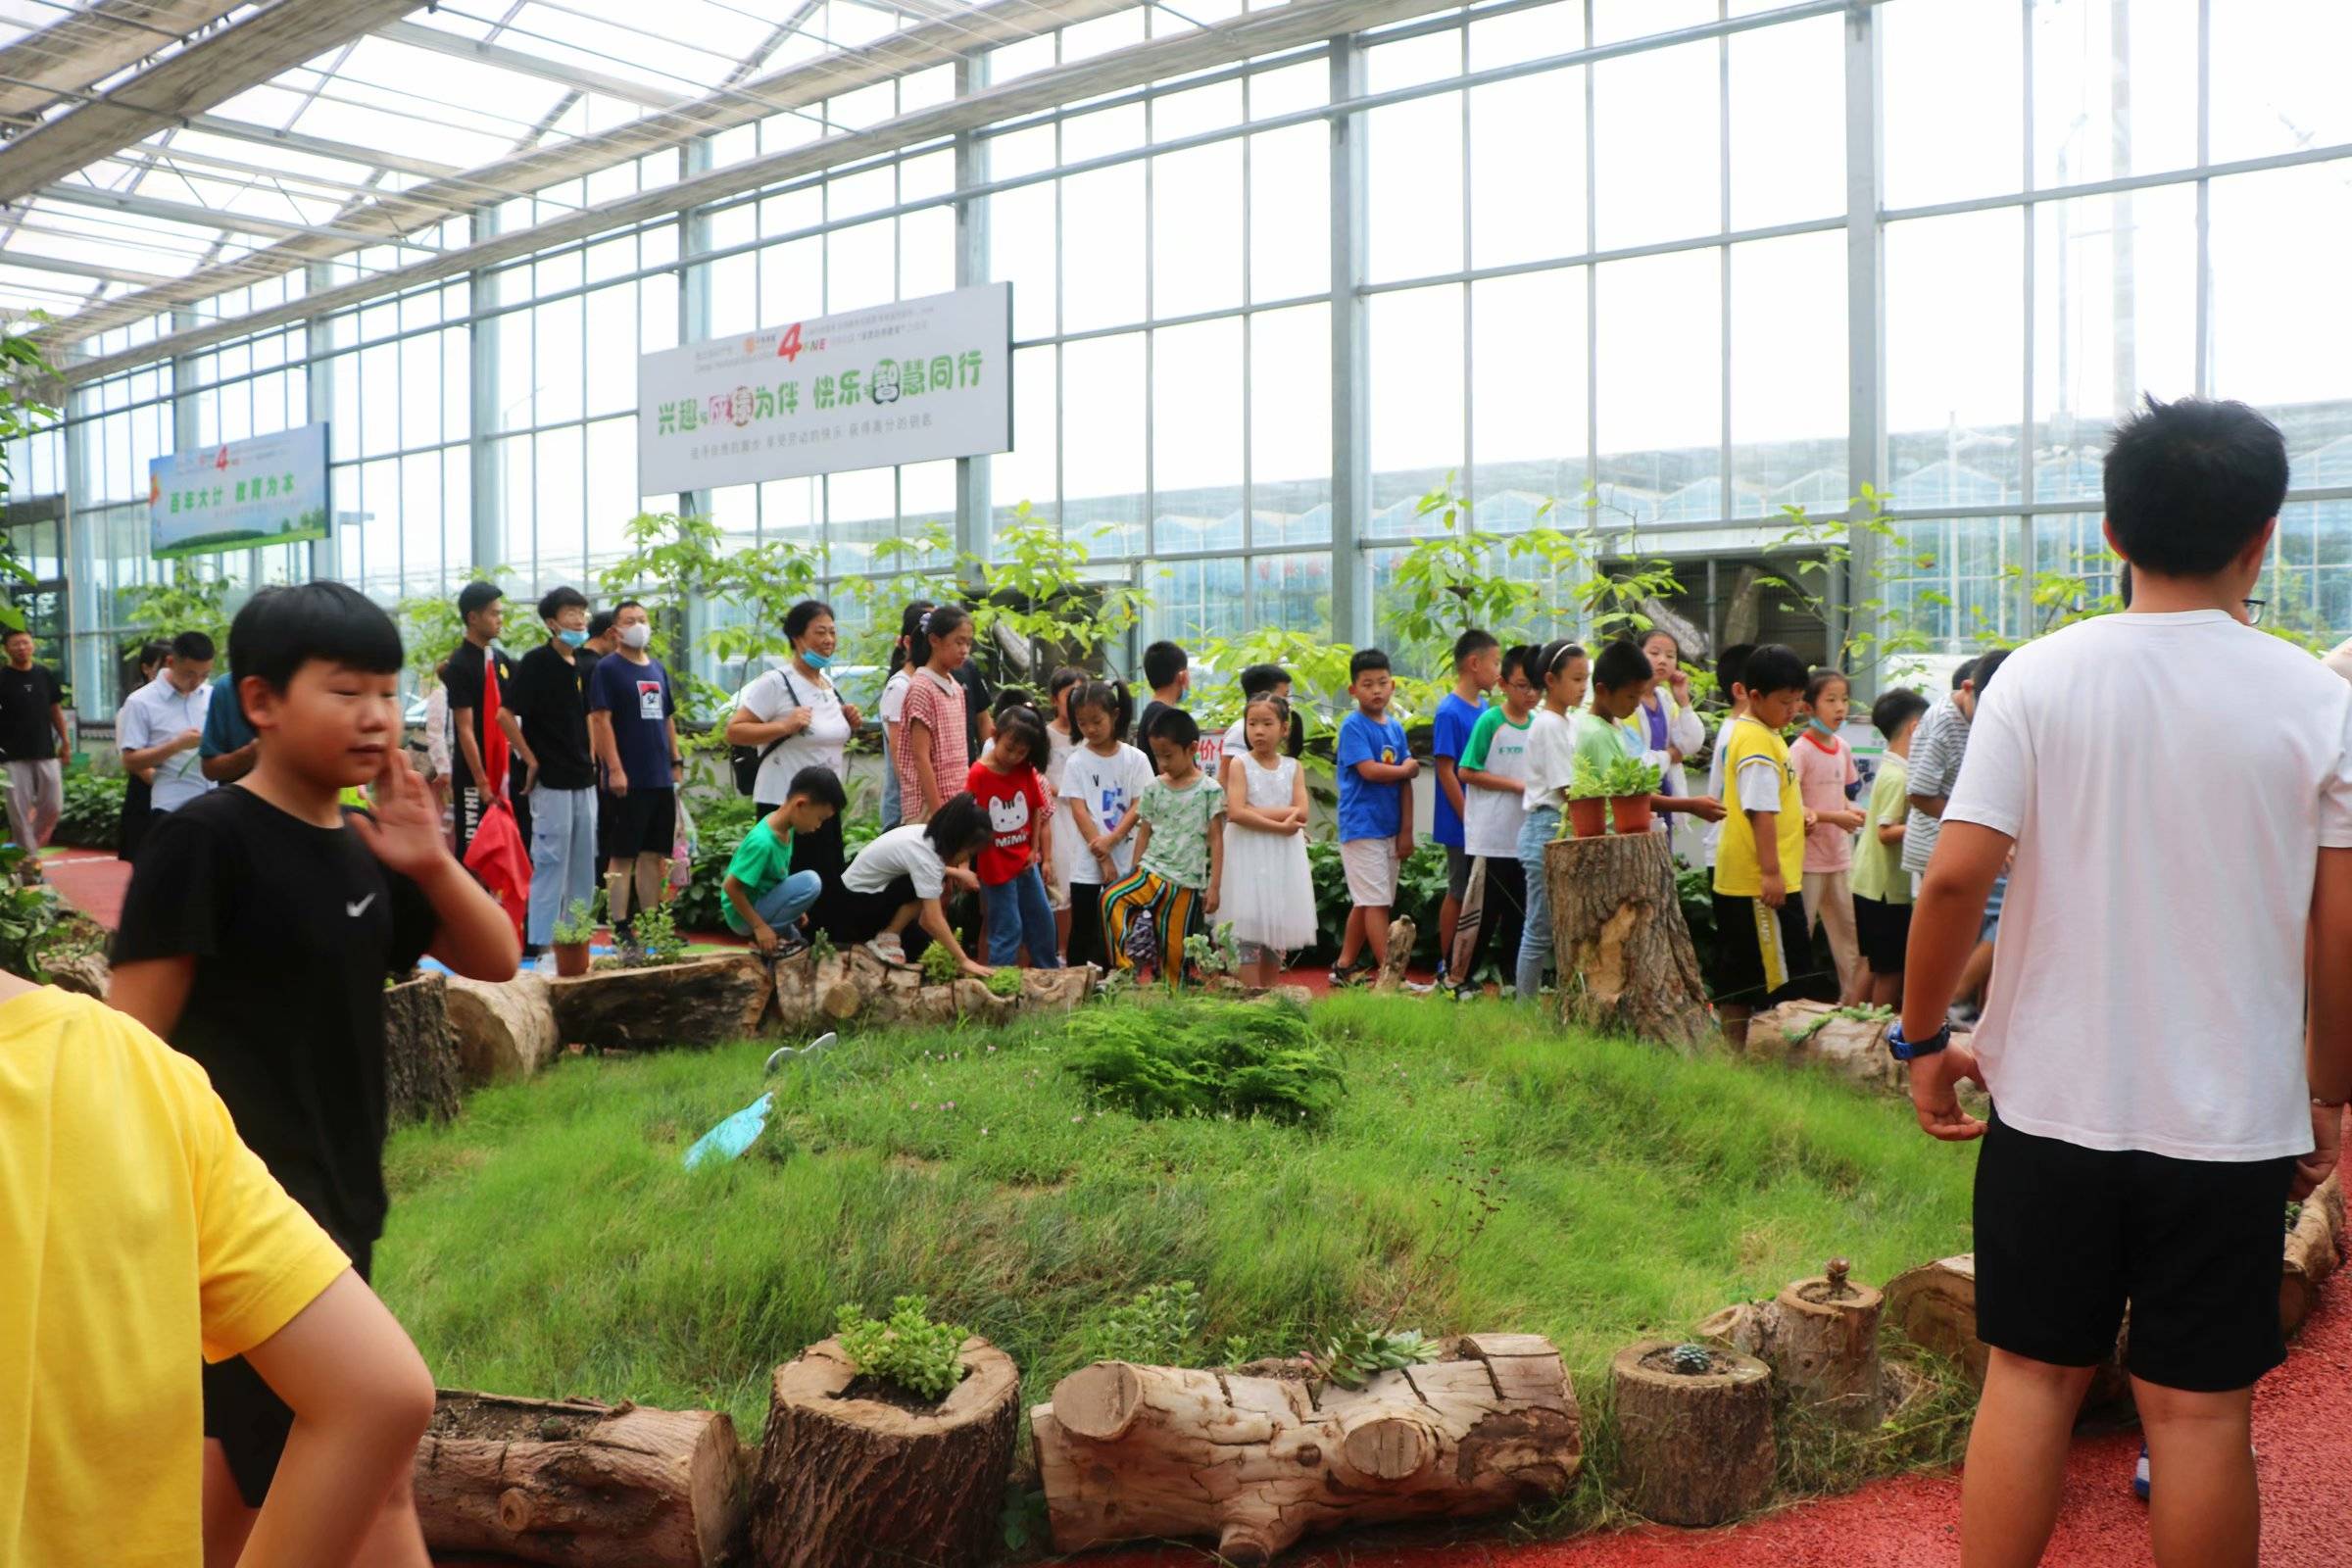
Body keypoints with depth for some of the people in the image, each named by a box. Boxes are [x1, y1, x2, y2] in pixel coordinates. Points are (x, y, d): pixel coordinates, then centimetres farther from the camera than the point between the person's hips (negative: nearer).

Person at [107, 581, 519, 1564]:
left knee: (242, 1455, 21)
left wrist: (431, 863, -9)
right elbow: (129, 1043, -15)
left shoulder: (361, 850, 8)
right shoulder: (204, 841, -15)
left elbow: (495, 959, 9)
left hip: (337, 1196, 8)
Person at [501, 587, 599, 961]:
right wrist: (531, 761, -14)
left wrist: (590, 758, 12)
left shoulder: (585, 666, 10)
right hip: (551, 779, -7)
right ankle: (537, 941, 2)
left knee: (583, 860, 10)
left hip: (583, 779, 7)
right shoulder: (536, 662, -10)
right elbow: (505, 714, -16)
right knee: (550, 860, -5)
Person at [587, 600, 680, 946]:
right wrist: (614, 769, -17)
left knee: (654, 854, 10)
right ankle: (621, 927, 2)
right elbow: (600, 719, -11)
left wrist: (675, 762, 14)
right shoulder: (607, 668, -4)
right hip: (628, 780, -6)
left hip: (661, 778, 6)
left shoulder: (658, 669, 16)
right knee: (622, 855, -2)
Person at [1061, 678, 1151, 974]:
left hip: (1127, 861, 0)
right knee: (1083, 931, 4)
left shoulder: (1135, 759, 1)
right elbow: (1079, 812, -5)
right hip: (1088, 863, 0)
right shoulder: (1077, 762, 1)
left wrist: (1111, 840, -18)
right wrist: (1103, 859, -12)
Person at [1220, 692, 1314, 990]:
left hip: (1284, 857, 4)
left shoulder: (1292, 767, 7)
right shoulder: (1239, 764, -1)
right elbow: (1236, 812, -15)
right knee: (1248, 931, -6)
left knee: (1278, 930, 8)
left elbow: (1301, 813, -7)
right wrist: (1279, 824, -17)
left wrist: (1257, 812, -14)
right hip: (1248, 855, -3)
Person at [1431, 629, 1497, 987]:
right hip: (1462, 823, -7)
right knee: (1459, 893, 1)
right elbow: (1446, 770, -16)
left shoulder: (1484, 709, 10)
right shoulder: (1450, 712, -14)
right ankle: (1447, 966, 12)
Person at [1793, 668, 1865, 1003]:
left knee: (1851, 931, 11)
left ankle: (1851, 1002, 20)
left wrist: (1852, 811, -1)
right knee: (1799, 937, 0)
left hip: (1840, 856, 7)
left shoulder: (1843, 748, 8)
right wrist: (1834, 817, -23)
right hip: (1808, 858, -7)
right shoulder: (1800, 750, -12)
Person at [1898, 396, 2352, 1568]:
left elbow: (1954, 876, -13)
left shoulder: (2041, 677, -7)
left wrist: (1924, 1041, 0)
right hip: (2233, 1120, 0)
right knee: (2199, 1407, 10)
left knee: (2029, 1375, 12)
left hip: (2054, 1104, 0)